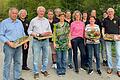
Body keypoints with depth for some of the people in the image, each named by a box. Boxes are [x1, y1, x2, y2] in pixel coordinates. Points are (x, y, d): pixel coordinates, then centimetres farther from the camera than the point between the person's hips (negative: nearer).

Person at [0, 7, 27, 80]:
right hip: (9, 46, -5)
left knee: (18, 62, 11)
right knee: (8, 63, 0)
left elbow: (23, 34, 19)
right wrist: (8, 42, -19)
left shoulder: (19, 22, 14)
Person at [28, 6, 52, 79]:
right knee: (36, 57, -1)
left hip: (46, 40, 3)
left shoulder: (46, 20, 12)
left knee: (46, 56, 9)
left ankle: (44, 70, 25)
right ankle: (36, 72, 10)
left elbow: (50, 30, 14)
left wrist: (49, 33, -8)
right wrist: (33, 34, -15)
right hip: (36, 41, -3)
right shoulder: (33, 20, 3)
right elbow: (29, 31, 3)